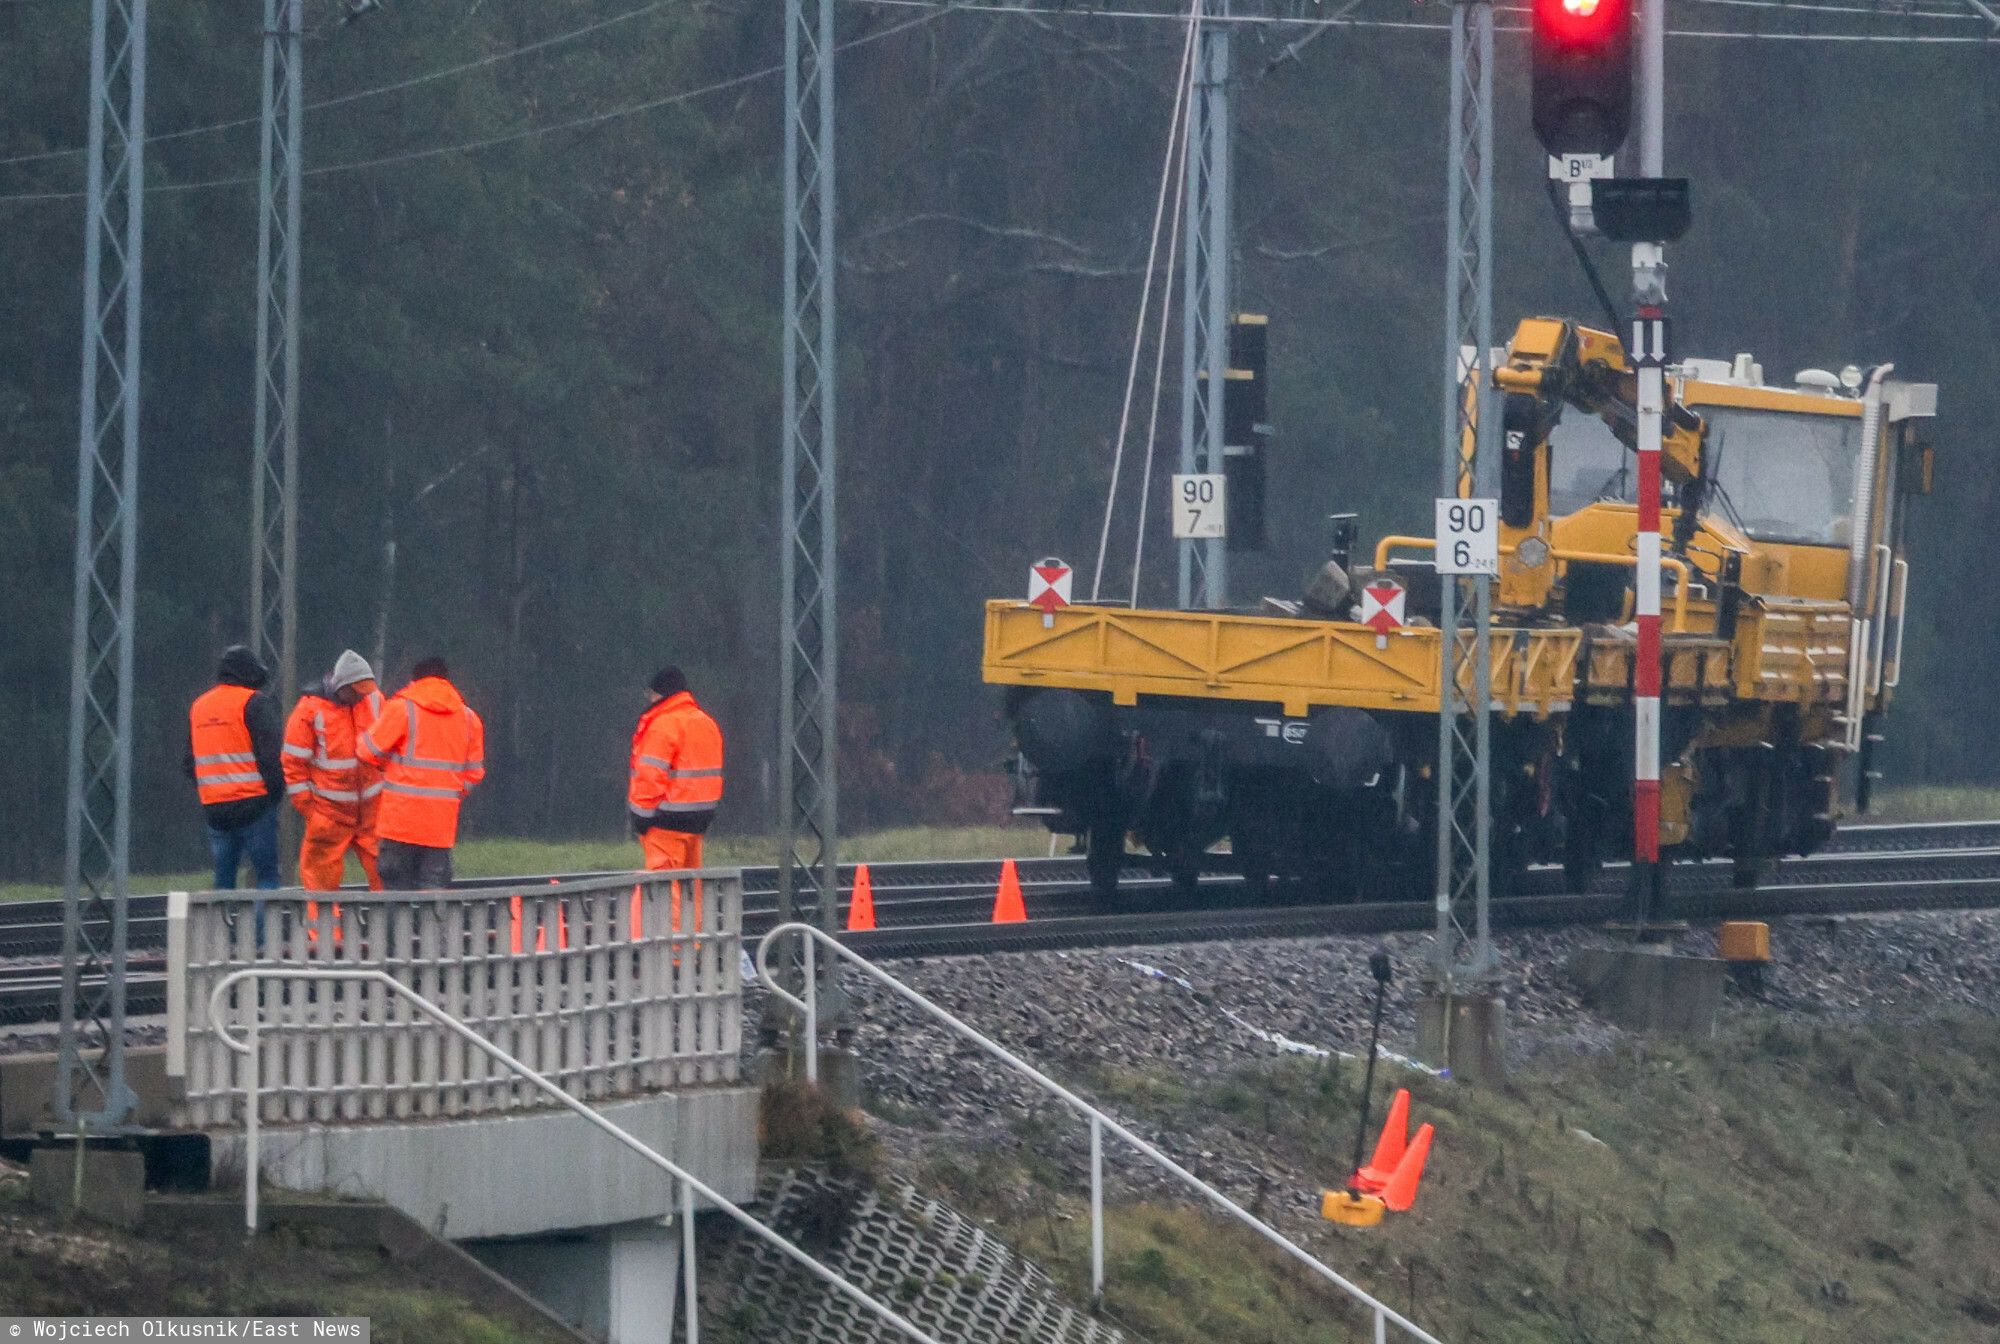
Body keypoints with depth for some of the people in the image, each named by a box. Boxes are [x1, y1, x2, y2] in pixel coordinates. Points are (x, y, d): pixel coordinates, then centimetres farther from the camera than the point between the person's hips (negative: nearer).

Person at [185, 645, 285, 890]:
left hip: (213, 807, 6)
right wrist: (276, 790, 0)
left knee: (224, 877, 10)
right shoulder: (254, 703, -6)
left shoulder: (198, 706, 15)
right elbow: (271, 753, -12)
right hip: (253, 803, -6)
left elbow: (189, 762, 20)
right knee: (267, 875, -4)